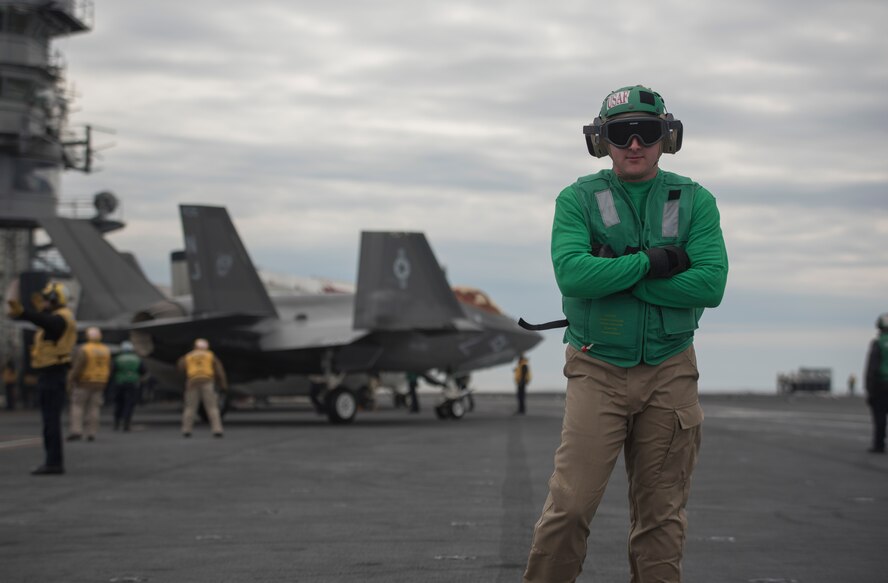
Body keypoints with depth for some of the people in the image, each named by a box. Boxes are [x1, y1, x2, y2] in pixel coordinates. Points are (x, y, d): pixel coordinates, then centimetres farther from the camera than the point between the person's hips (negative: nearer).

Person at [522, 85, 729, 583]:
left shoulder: (695, 202, 4)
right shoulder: (579, 200, 1)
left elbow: (711, 284, -11)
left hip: (669, 373, 2)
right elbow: (572, 273, -17)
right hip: (598, 370, -2)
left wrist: (615, 274, -13)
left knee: (662, 515, 7)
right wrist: (651, 262, -16)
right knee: (571, 504, -9)